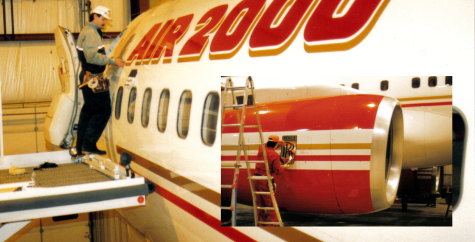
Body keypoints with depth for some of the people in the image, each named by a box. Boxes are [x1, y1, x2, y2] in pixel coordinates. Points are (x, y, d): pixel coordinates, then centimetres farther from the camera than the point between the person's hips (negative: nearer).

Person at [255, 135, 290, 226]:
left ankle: (260, 223, 21)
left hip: (257, 180, 7)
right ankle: (272, 224, 3)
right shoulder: (275, 155, -14)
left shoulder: (261, 149, 4)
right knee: (271, 204, 2)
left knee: (260, 203, 14)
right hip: (266, 182, -7)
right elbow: (277, 171, -10)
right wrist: (284, 167, 9)